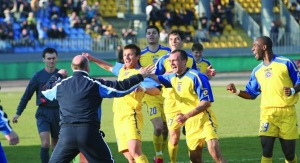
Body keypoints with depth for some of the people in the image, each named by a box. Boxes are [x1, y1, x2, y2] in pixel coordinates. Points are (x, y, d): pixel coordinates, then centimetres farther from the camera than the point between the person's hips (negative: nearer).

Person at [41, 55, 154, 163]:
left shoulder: (60, 85, 11)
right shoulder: (95, 84, 0)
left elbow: (46, 89, 34)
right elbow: (121, 87, 1)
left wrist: (57, 75, 52)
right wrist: (140, 76, 14)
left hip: (66, 133, 2)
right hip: (89, 132, -2)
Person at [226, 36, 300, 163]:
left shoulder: (286, 63, -3)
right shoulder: (257, 71, 12)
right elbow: (251, 94, 16)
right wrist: (236, 91, -1)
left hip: (287, 113, -3)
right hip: (268, 113, 3)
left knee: (289, 152, 3)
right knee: (266, 150, -12)